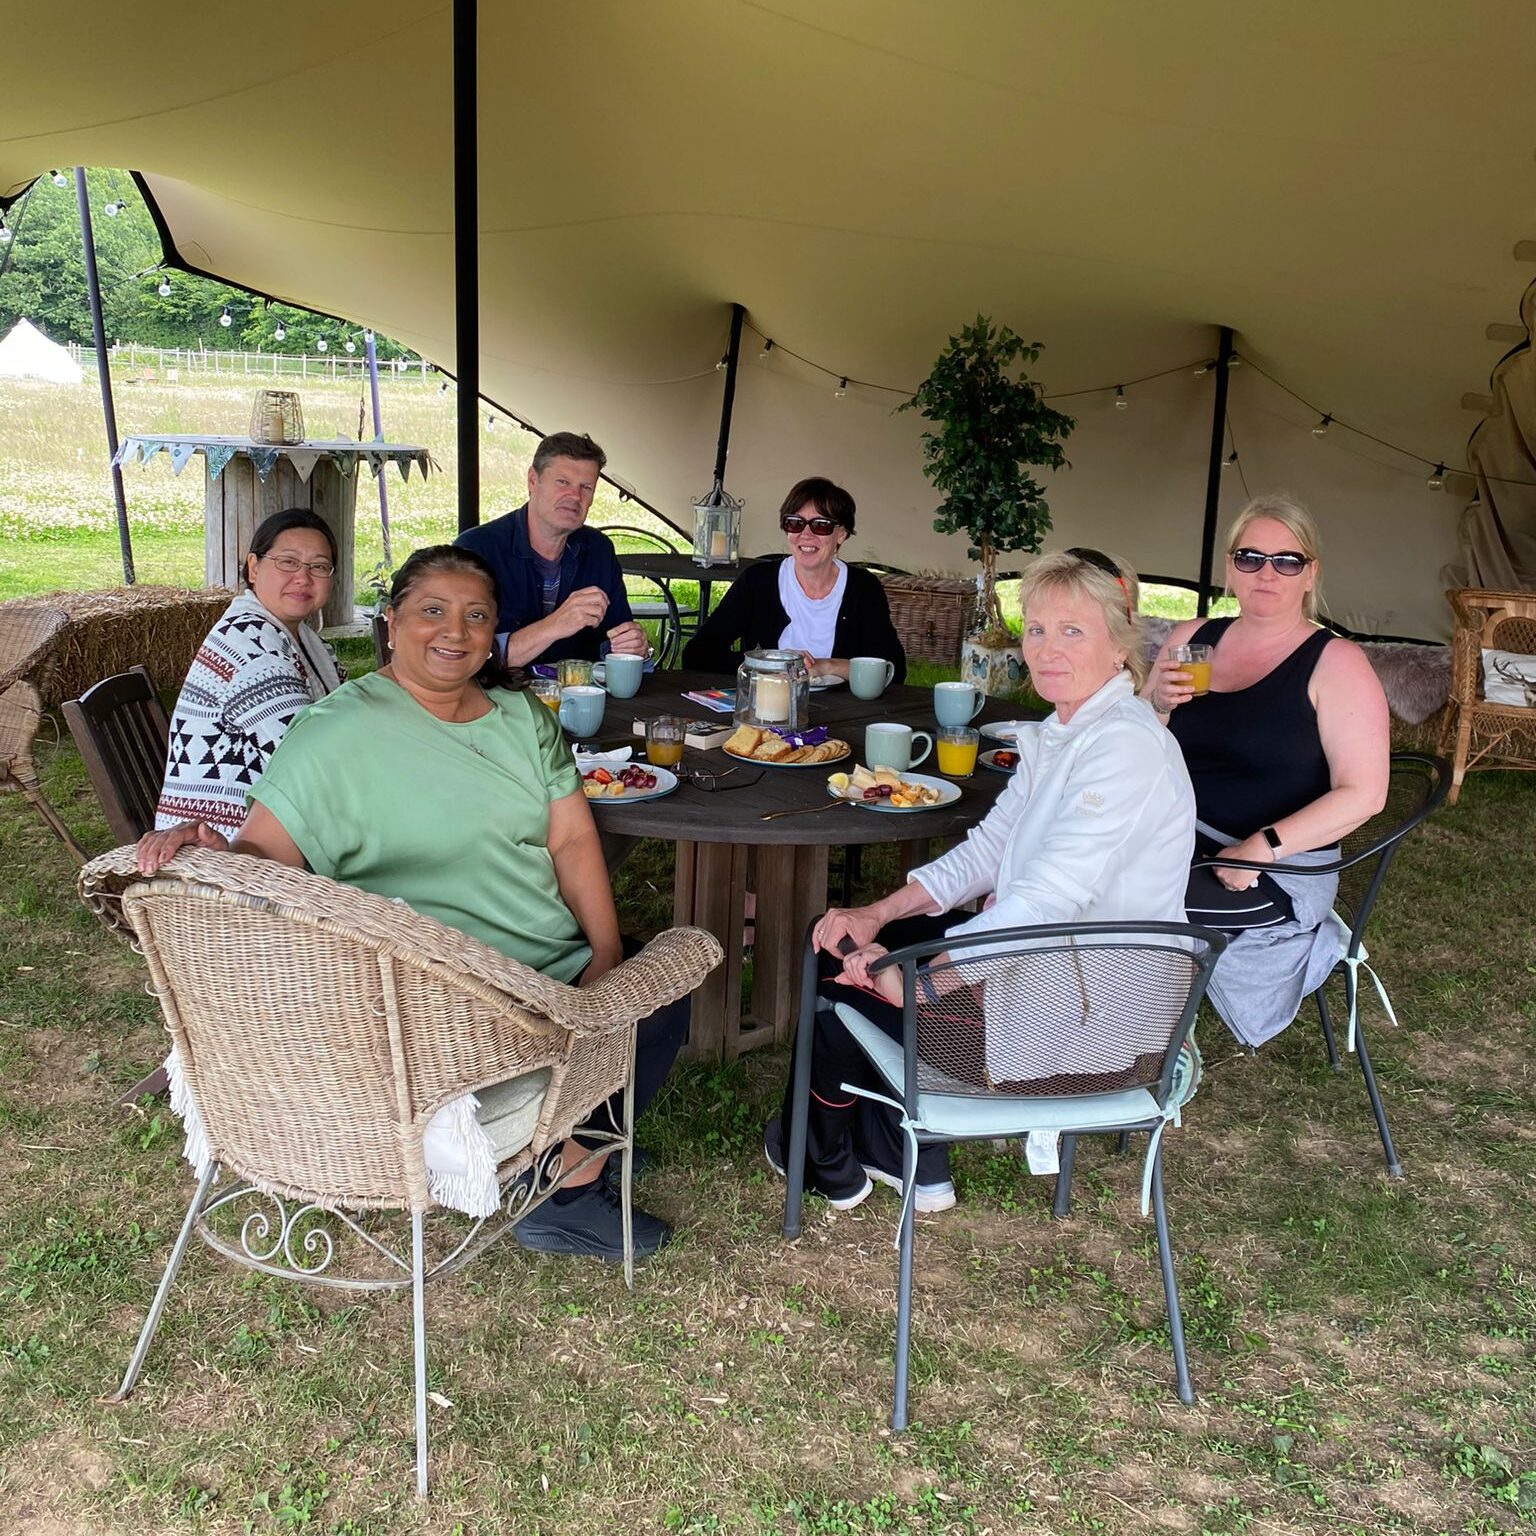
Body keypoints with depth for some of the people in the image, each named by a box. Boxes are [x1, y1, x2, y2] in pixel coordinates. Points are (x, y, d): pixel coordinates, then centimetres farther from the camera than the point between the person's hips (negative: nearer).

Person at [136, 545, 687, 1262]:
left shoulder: (521, 714, 10)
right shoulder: (342, 729, -10)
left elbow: (572, 836, 4)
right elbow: (265, 850, -17)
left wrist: (606, 949, -8)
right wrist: (205, 851, -40)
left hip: (555, 960, 7)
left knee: (659, 997, -7)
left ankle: (576, 1147, 18)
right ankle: (568, 1184, 8)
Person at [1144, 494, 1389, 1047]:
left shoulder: (1336, 663, -7)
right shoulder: (1191, 638, 8)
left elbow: (1362, 794, -13)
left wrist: (1263, 847, -22)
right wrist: (1157, 705, -8)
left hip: (1283, 868, -5)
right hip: (1182, 841, 5)